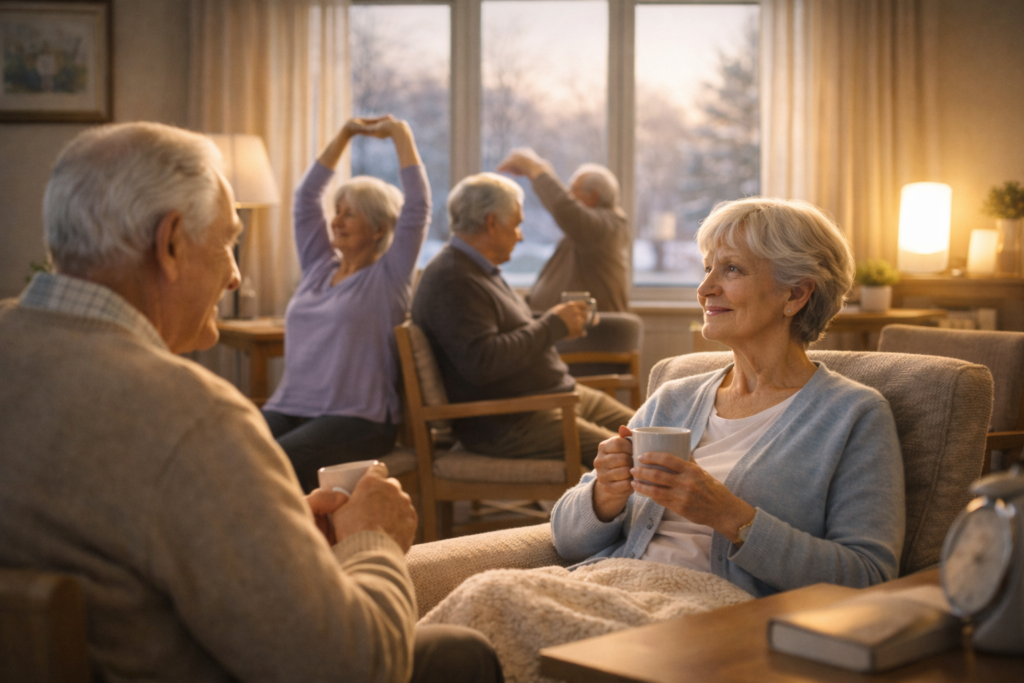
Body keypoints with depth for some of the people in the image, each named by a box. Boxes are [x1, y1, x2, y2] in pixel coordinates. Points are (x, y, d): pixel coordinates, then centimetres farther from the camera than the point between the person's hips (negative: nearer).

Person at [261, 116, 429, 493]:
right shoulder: (318, 267, 20)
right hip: (287, 408, 6)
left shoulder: (388, 277, 4)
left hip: (357, 417, -5)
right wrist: (345, 134, 25)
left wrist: (400, 134, 1)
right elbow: (306, 195, 23)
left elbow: (418, 206, -5)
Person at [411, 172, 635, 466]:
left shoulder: (480, 271, 17)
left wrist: (558, 324, 10)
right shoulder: (450, 280, -18)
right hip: (506, 422, -11)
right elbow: (481, 362, -28)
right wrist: (552, 326, -18)